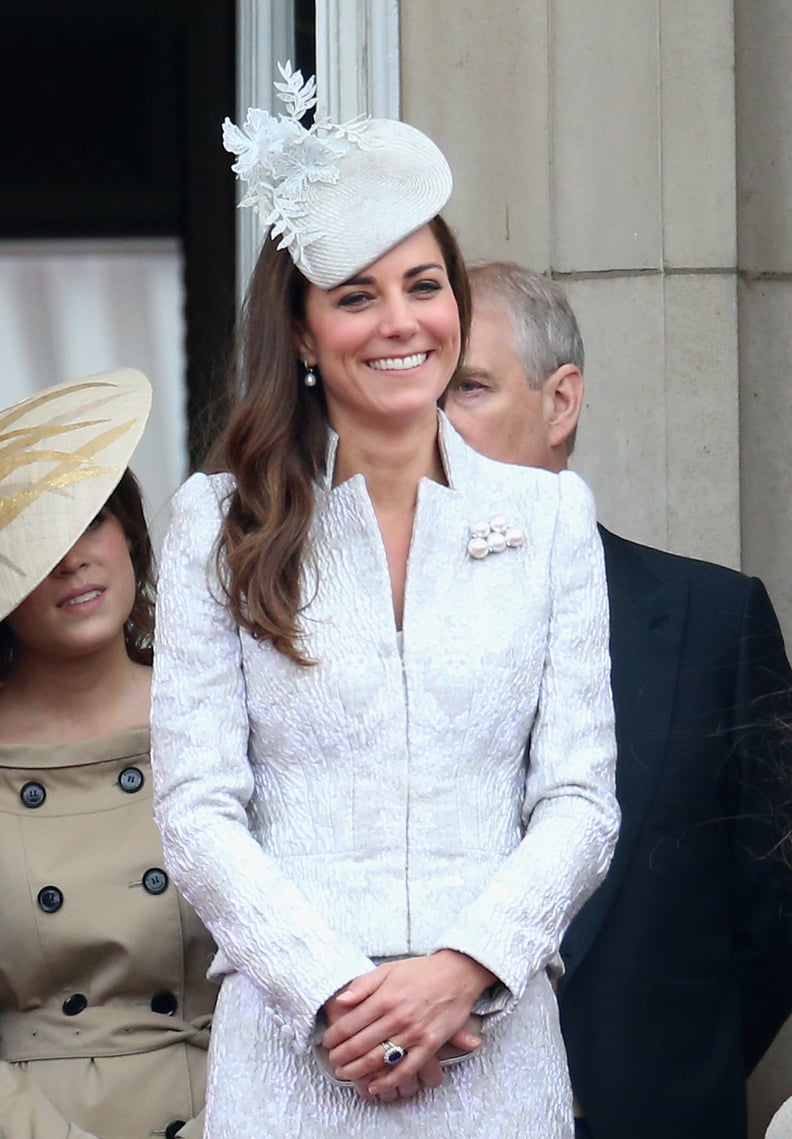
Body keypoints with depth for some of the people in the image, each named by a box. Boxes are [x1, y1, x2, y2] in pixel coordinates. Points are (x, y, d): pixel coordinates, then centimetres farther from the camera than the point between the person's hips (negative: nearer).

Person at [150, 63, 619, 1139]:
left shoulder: (549, 514, 7)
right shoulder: (222, 523, 4)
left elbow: (580, 798, 3)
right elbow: (197, 809, -2)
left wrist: (464, 968, -12)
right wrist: (334, 990, -13)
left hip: (496, 1042, 1)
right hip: (291, 1048, -1)